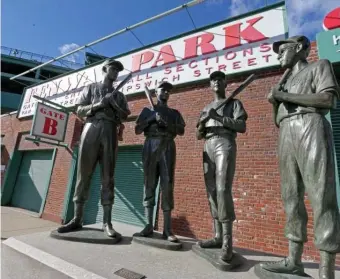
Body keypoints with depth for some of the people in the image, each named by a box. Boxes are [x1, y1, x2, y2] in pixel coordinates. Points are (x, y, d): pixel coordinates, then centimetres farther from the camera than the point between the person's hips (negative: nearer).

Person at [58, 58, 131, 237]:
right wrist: (97, 105, -7)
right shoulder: (91, 88, 19)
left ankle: (107, 222, -5)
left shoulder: (118, 95, 22)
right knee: (84, 174, -3)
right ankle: (77, 219, 5)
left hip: (110, 132, 1)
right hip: (91, 129, 0)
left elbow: (125, 116, 11)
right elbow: (79, 110, 9)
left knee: (108, 177, -5)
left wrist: (114, 104, -3)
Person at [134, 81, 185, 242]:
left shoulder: (174, 112, 22)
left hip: (168, 147, 1)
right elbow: (137, 130, 10)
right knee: (149, 185, -3)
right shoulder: (147, 110, 19)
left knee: (167, 186, -7)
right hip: (151, 146, 0)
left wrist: (168, 123, -7)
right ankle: (149, 225, 4)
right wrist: (152, 118, -2)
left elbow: (182, 131, 9)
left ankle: (167, 229, -5)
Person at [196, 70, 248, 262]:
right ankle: (218, 236, 6)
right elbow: (199, 136, 23)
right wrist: (201, 126, 0)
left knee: (223, 189, -17)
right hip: (208, 147, 6)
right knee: (212, 191, 0)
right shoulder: (206, 109, 27)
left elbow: (242, 127, -3)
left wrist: (219, 117, -12)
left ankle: (227, 241, -12)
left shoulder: (234, 103, 13)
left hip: (225, 144, -5)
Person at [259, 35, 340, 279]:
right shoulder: (287, 81, 32)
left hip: (310, 127, -6)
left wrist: (285, 96, -3)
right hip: (287, 134, 6)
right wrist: (275, 101, 9)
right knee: (291, 196, -1)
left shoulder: (319, 66, 16)